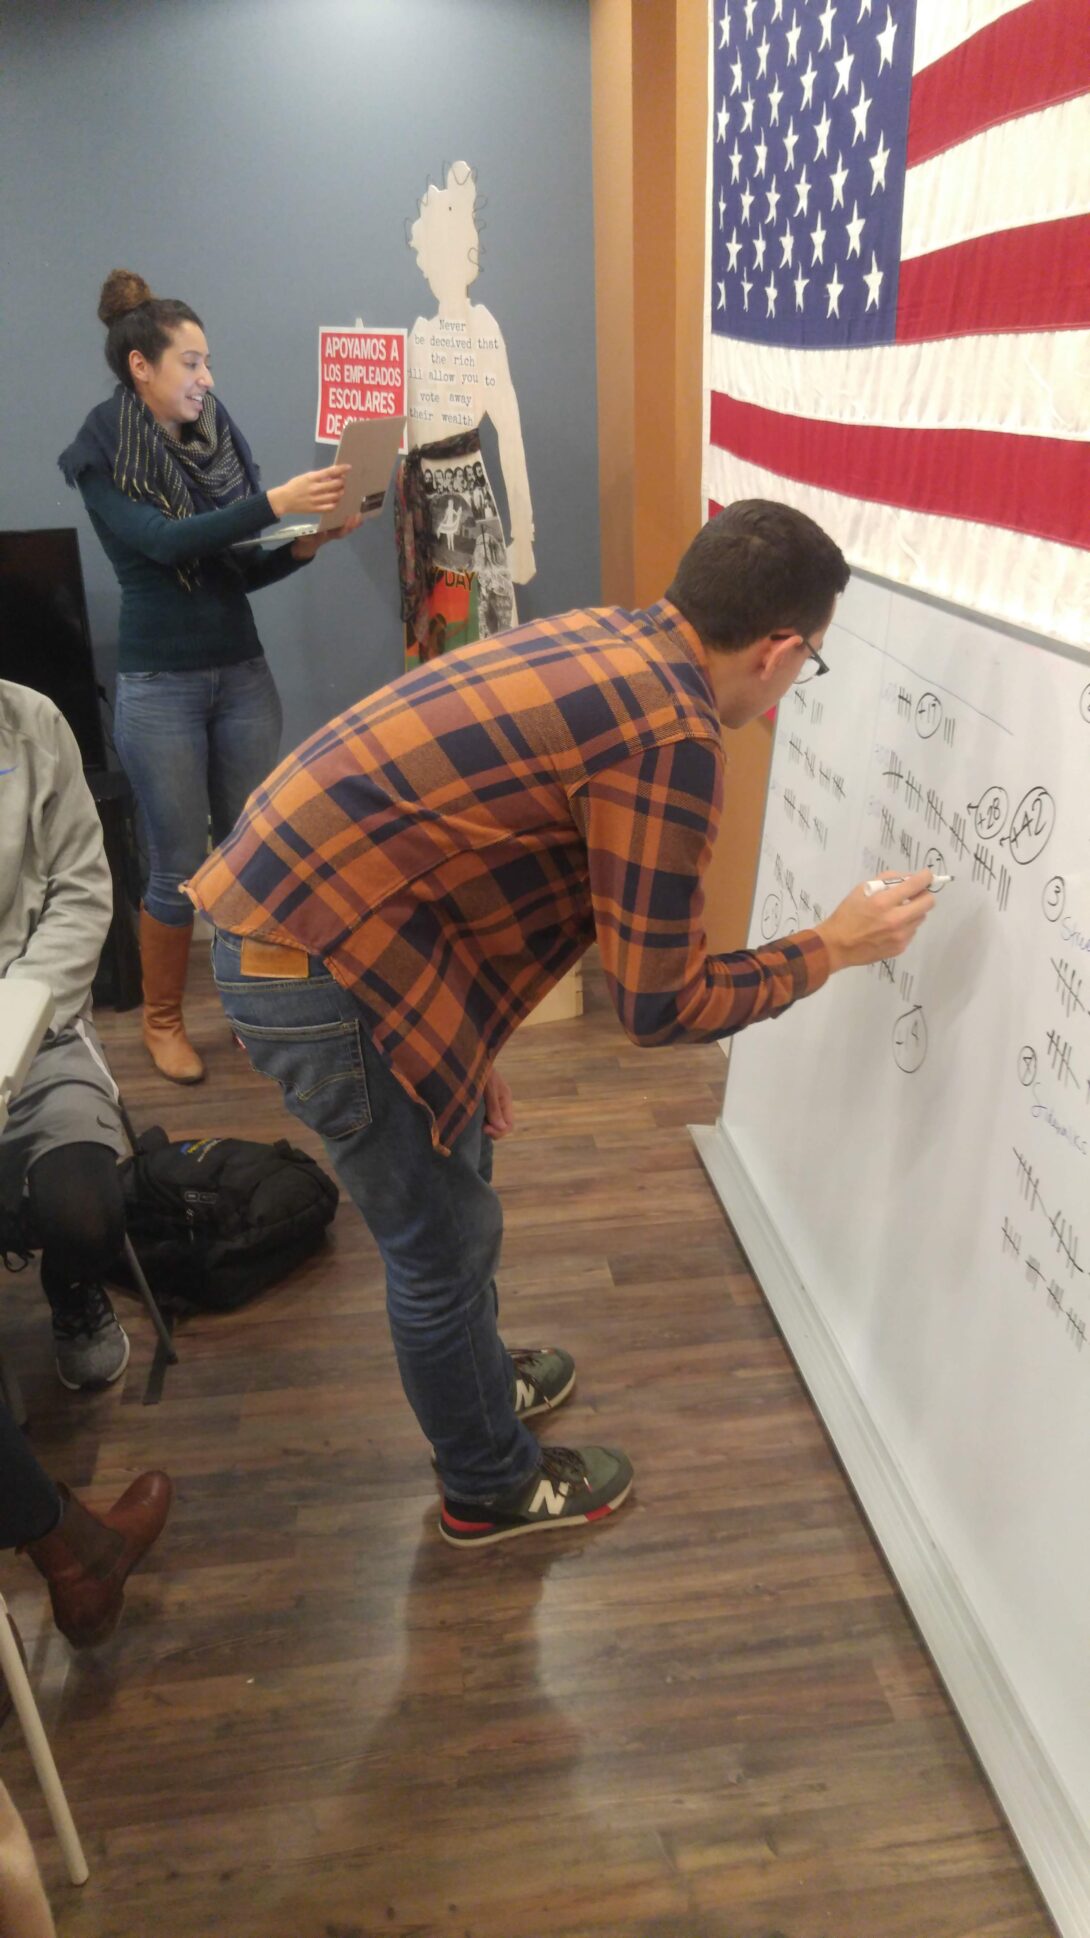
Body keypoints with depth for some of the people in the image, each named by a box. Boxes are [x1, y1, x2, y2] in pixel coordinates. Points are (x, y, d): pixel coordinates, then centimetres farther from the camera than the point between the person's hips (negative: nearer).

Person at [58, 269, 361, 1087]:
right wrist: (273, 503, -30)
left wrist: (304, 544, -9)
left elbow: (243, 570, 9)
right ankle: (163, 1020, 22)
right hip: (159, 687, -4)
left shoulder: (220, 443, 7)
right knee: (180, 866, 2)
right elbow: (164, 541, -22)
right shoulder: (104, 461, -5)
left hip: (244, 674, 4)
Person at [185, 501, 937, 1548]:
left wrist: (466, 1047, 19)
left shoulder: (598, 638, 8)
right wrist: (832, 947, 1)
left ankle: (478, 1382, 51)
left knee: (453, 1173, 26)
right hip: (316, 970, -9)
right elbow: (660, 1005, -14)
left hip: (279, 899, 9)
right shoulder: (673, 739, -19)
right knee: (445, 1242, 10)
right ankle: (490, 1488, 35)